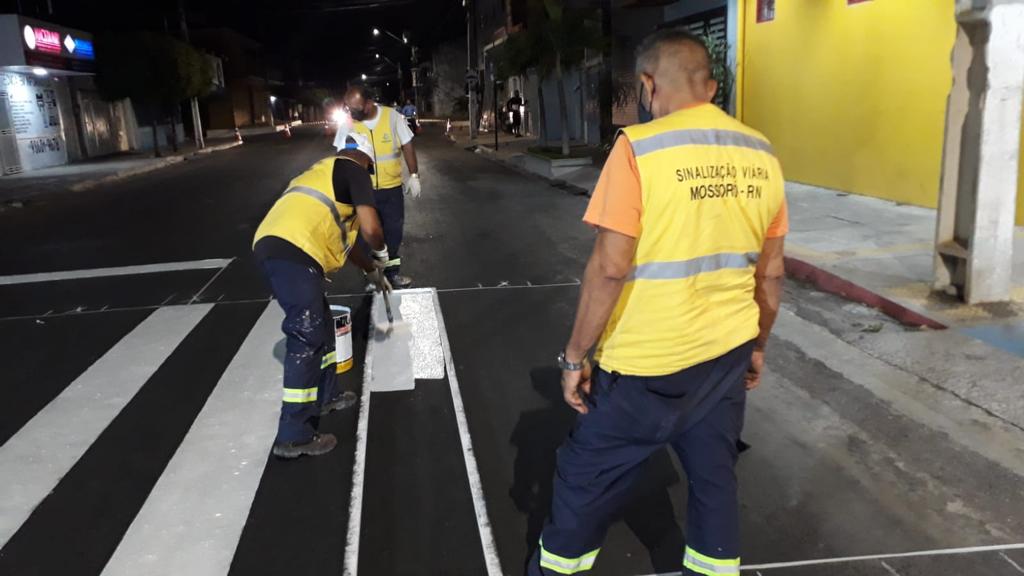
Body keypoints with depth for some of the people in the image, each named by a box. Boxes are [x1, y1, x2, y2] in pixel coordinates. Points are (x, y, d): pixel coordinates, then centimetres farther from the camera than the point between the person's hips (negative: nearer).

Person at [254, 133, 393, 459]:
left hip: (274, 246, 9)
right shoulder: (354, 171, 7)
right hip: (292, 252, -9)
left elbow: (337, 237, 41)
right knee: (306, 339, -4)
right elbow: (370, 228, -7)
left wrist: (371, 270, 49)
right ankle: (294, 436, 0)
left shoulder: (325, 173, 33)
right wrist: (381, 255, 16)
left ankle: (322, 397, 38)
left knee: (321, 326, 23)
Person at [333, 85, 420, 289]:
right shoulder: (348, 124, -9)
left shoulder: (392, 116, -10)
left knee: (393, 230, 11)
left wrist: (414, 175, -3)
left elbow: (407, 146, -1)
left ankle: (392, 272, 27)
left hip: (392, 186, 0)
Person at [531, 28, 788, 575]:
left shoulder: (639, 147, -16)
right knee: (715, 475, 20)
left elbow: (610, 267, -20)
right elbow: (771, 272, 8)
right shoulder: (761, 155, 2)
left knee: (587, 473, 14)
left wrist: (575, 355, -9)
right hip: (727, 354, 6)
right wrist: (757, 346, 21)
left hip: (647, 363, -5)